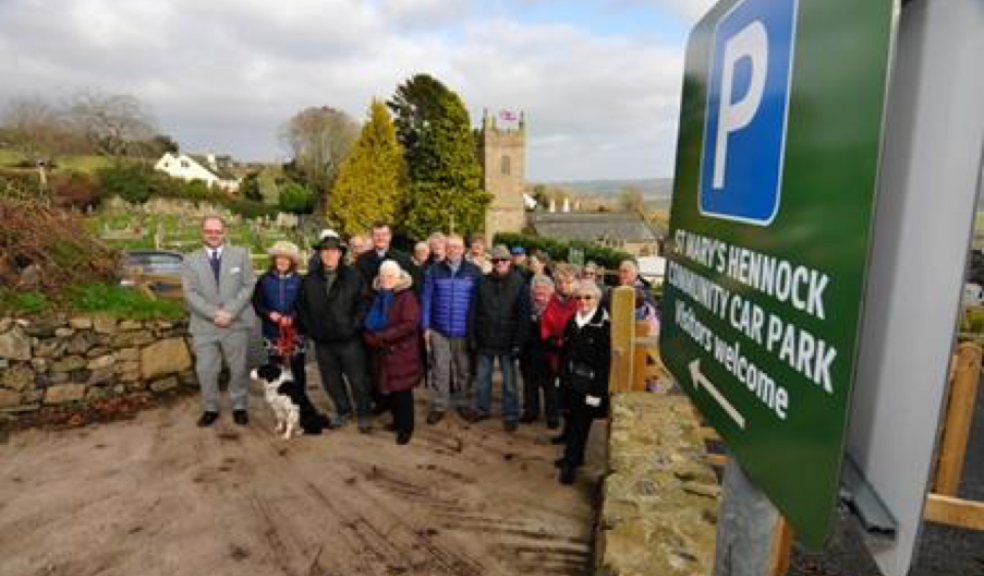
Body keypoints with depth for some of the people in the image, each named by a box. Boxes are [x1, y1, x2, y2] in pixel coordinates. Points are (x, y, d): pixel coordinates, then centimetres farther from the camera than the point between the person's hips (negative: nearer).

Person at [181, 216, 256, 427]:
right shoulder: (191, 260, 7)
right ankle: (210, 409, 22)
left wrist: (230, 312, -12)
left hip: (236, 324, 0)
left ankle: (239, 407, 24)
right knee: (205, 371, 4)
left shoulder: (241, 254, 5)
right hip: (204, 326, 1)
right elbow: (190, 294, -2)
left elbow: (249, 286, -2)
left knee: (239, 369, 7)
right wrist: (215, 314, -15)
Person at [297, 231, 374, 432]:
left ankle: (363, 415, 21)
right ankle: (342, 411, 33)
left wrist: (354, 326, -10)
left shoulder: (354, 276, -3)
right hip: (322, 341, 4)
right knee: (331, 381, 14)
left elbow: (364, 303, -3)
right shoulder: (310, 279, 7)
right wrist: (309, 328, 5)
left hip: (349, 340, -3)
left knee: (358, 379, 3)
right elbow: (301, 306, 14)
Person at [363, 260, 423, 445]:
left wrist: (382, 336, -18)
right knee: (389, 390, 13)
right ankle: (397, 421, 30)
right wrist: (370, 337, -6)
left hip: (401, 352, -6)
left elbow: (410, 324, -20)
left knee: (402, 391, 1)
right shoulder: (378, 297, 13)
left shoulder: (407, 297, -9)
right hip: (382, 353, 6)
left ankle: (406, 428, 15)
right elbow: (369, 323, 17)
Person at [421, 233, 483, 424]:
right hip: (438, 330, 0)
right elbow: (426, 299, 2)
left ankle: (463, 403, 29)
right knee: (439, 370, 6)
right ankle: (438, 406, 19)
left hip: (464, 331, 0)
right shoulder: (434, 270, 0)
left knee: (464, 370, 12)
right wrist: (426, 327, -1)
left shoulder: (474, 271, -1)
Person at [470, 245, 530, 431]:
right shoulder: (483, 282, 1)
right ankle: (482, 409, 33)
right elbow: (474, 311, 2)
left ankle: (510, 416, 22)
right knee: (483, 378, 16)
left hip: (507, 342, -2)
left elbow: (524, 316, -8)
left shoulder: (519, 283, -6)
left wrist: (518, 342, -12)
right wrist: (473, 337, -2)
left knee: (509, 381, 8)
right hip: (485, 340, 3)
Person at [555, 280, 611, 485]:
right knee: (572, 421, 16)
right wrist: (562, 376, 13)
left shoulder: (604, 326, -14)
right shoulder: (572, 322, 6)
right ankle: (574, 456, 33)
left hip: (588, 386, -6)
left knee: (580, 424, 1)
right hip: (571, 382, 6)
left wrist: (597, 391, -17)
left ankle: (570, 464, 13)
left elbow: (605, 362, -16)